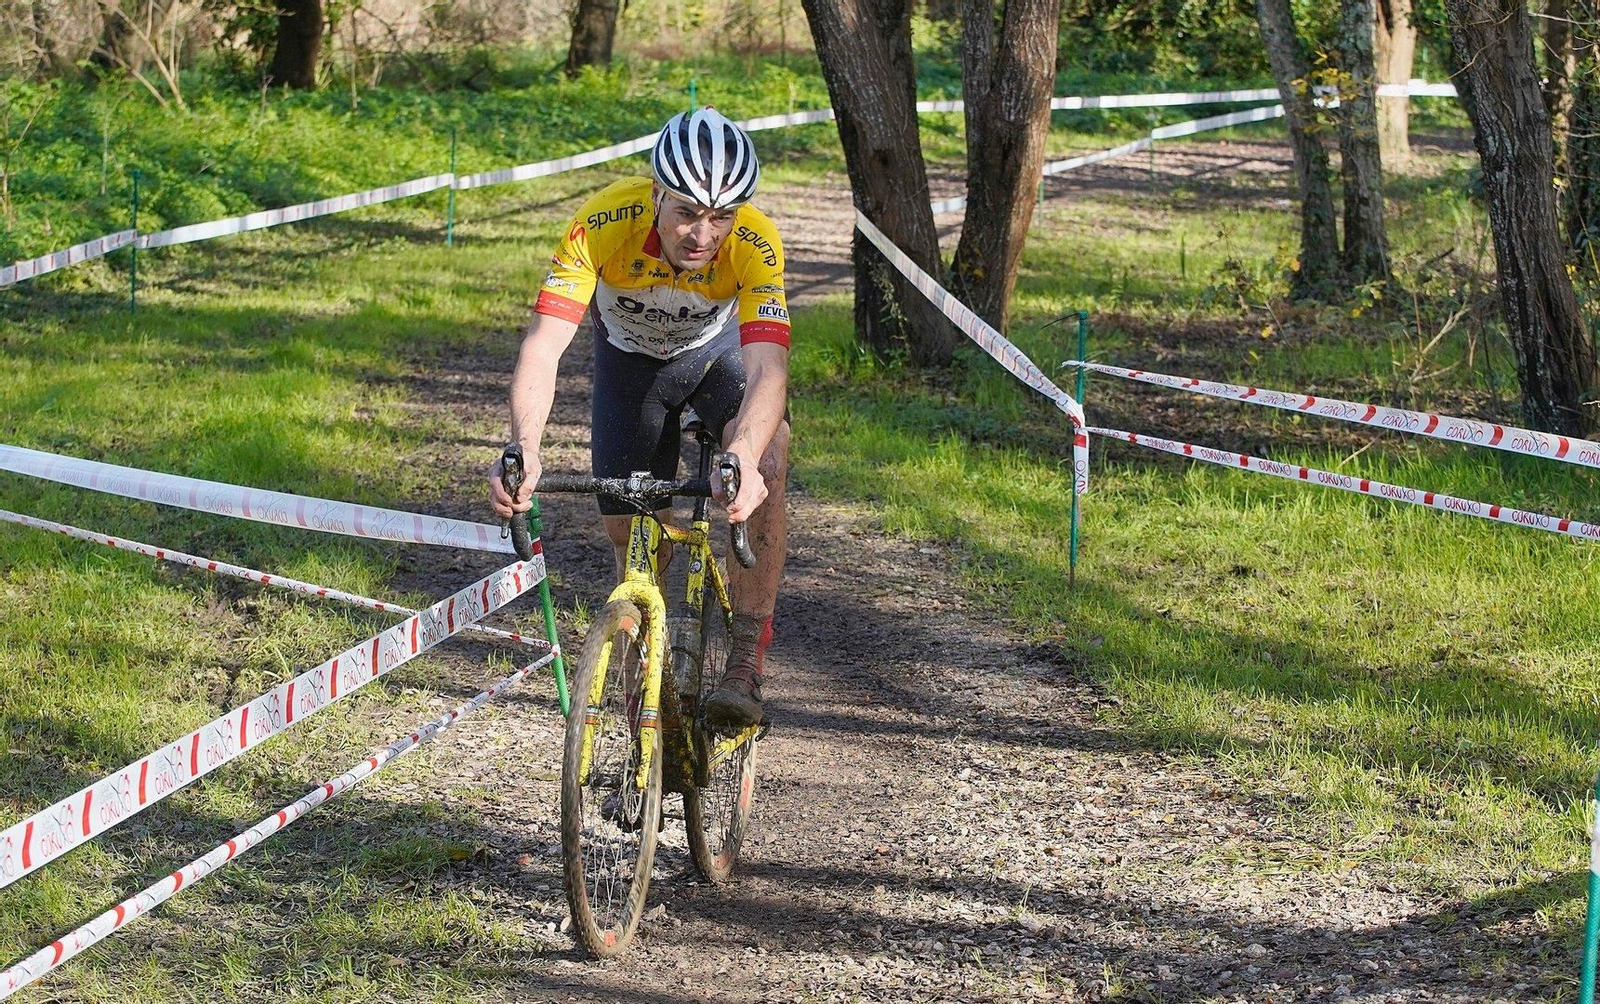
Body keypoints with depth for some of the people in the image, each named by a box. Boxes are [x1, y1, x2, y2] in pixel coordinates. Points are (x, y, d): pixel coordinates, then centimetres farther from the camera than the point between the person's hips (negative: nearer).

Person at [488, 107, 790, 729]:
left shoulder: (754, 242, -38)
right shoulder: (603, 225, -38)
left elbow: (767, 368, -47)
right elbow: (543, 347, -44)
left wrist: (742, 460, -67)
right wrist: (523, 451, -61)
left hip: (721, 350, -1)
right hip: (629, 357, 1)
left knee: (764, 469, -29)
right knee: (630, 533, 2)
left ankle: (745, 667, -23)